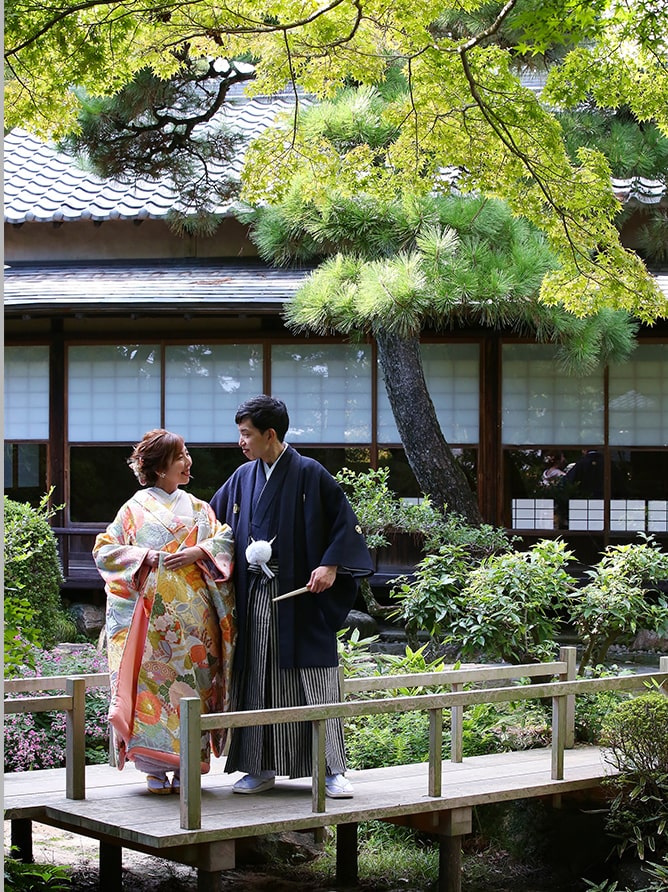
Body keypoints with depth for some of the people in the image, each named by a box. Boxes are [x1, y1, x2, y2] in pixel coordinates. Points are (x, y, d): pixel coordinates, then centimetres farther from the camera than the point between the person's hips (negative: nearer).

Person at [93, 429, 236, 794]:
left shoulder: (198, 508, 18)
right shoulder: (136, 507, 8)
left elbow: (225, 539, 6)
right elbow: (104, 549, 4)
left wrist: (198, 552, -11)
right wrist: (144, 556, -9)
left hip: (194, 610, 3)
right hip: (154, 609, -3)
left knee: (192, 682, -2)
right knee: (154, 680, -8)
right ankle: (155, 769, -3)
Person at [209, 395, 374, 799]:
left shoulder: (309, 474, -5)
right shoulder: (243, 478, 11)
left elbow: (345, 522, -5)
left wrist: (331, 565, -14)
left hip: (301, 597, -5)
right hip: (254, 598, 5)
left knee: (315, 682, -4)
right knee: (256, 683, 6)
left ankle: (333, 770, 2)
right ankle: (261, 768, 14)